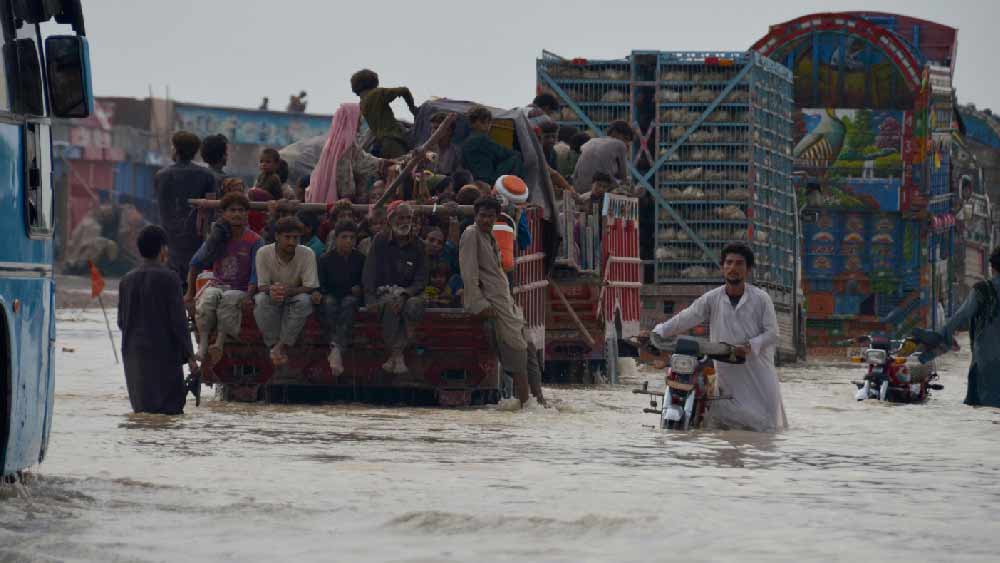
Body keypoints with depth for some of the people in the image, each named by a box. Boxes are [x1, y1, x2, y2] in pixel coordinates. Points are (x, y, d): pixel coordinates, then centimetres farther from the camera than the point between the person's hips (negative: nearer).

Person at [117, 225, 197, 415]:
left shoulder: (127, 280, 6)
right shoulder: (168, 278, -9)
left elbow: (121, 322, 10)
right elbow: (178, 320, -11)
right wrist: (189, 356, -6)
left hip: (134, 355, 5)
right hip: (164, 355, -5)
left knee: (141, 408, 9)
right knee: (170, 407, -4)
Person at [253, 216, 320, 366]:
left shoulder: (307, 254, -15)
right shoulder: (263, 253, -15)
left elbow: (310, 287, -18)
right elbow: (262, 286, -14)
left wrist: (289, 291, -38)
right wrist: (271, 290, -41)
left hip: (294, 298, 0)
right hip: (273, 299, 0)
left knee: (304, 300, -34)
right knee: (261, 299, -34)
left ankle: (281, 346, -31)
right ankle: (275, 345, -31)